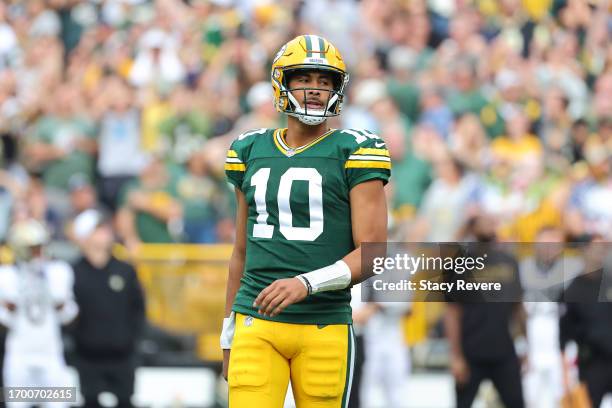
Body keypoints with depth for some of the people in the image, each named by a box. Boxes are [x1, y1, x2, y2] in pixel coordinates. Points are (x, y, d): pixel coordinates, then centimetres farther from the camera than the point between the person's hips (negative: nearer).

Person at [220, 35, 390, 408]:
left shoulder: (353, 153, 0)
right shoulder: (252, 152, 14)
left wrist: (306, 284, -20)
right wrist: (228, 336, 20)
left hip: (324, 327, -3)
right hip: (256, 324, 3)